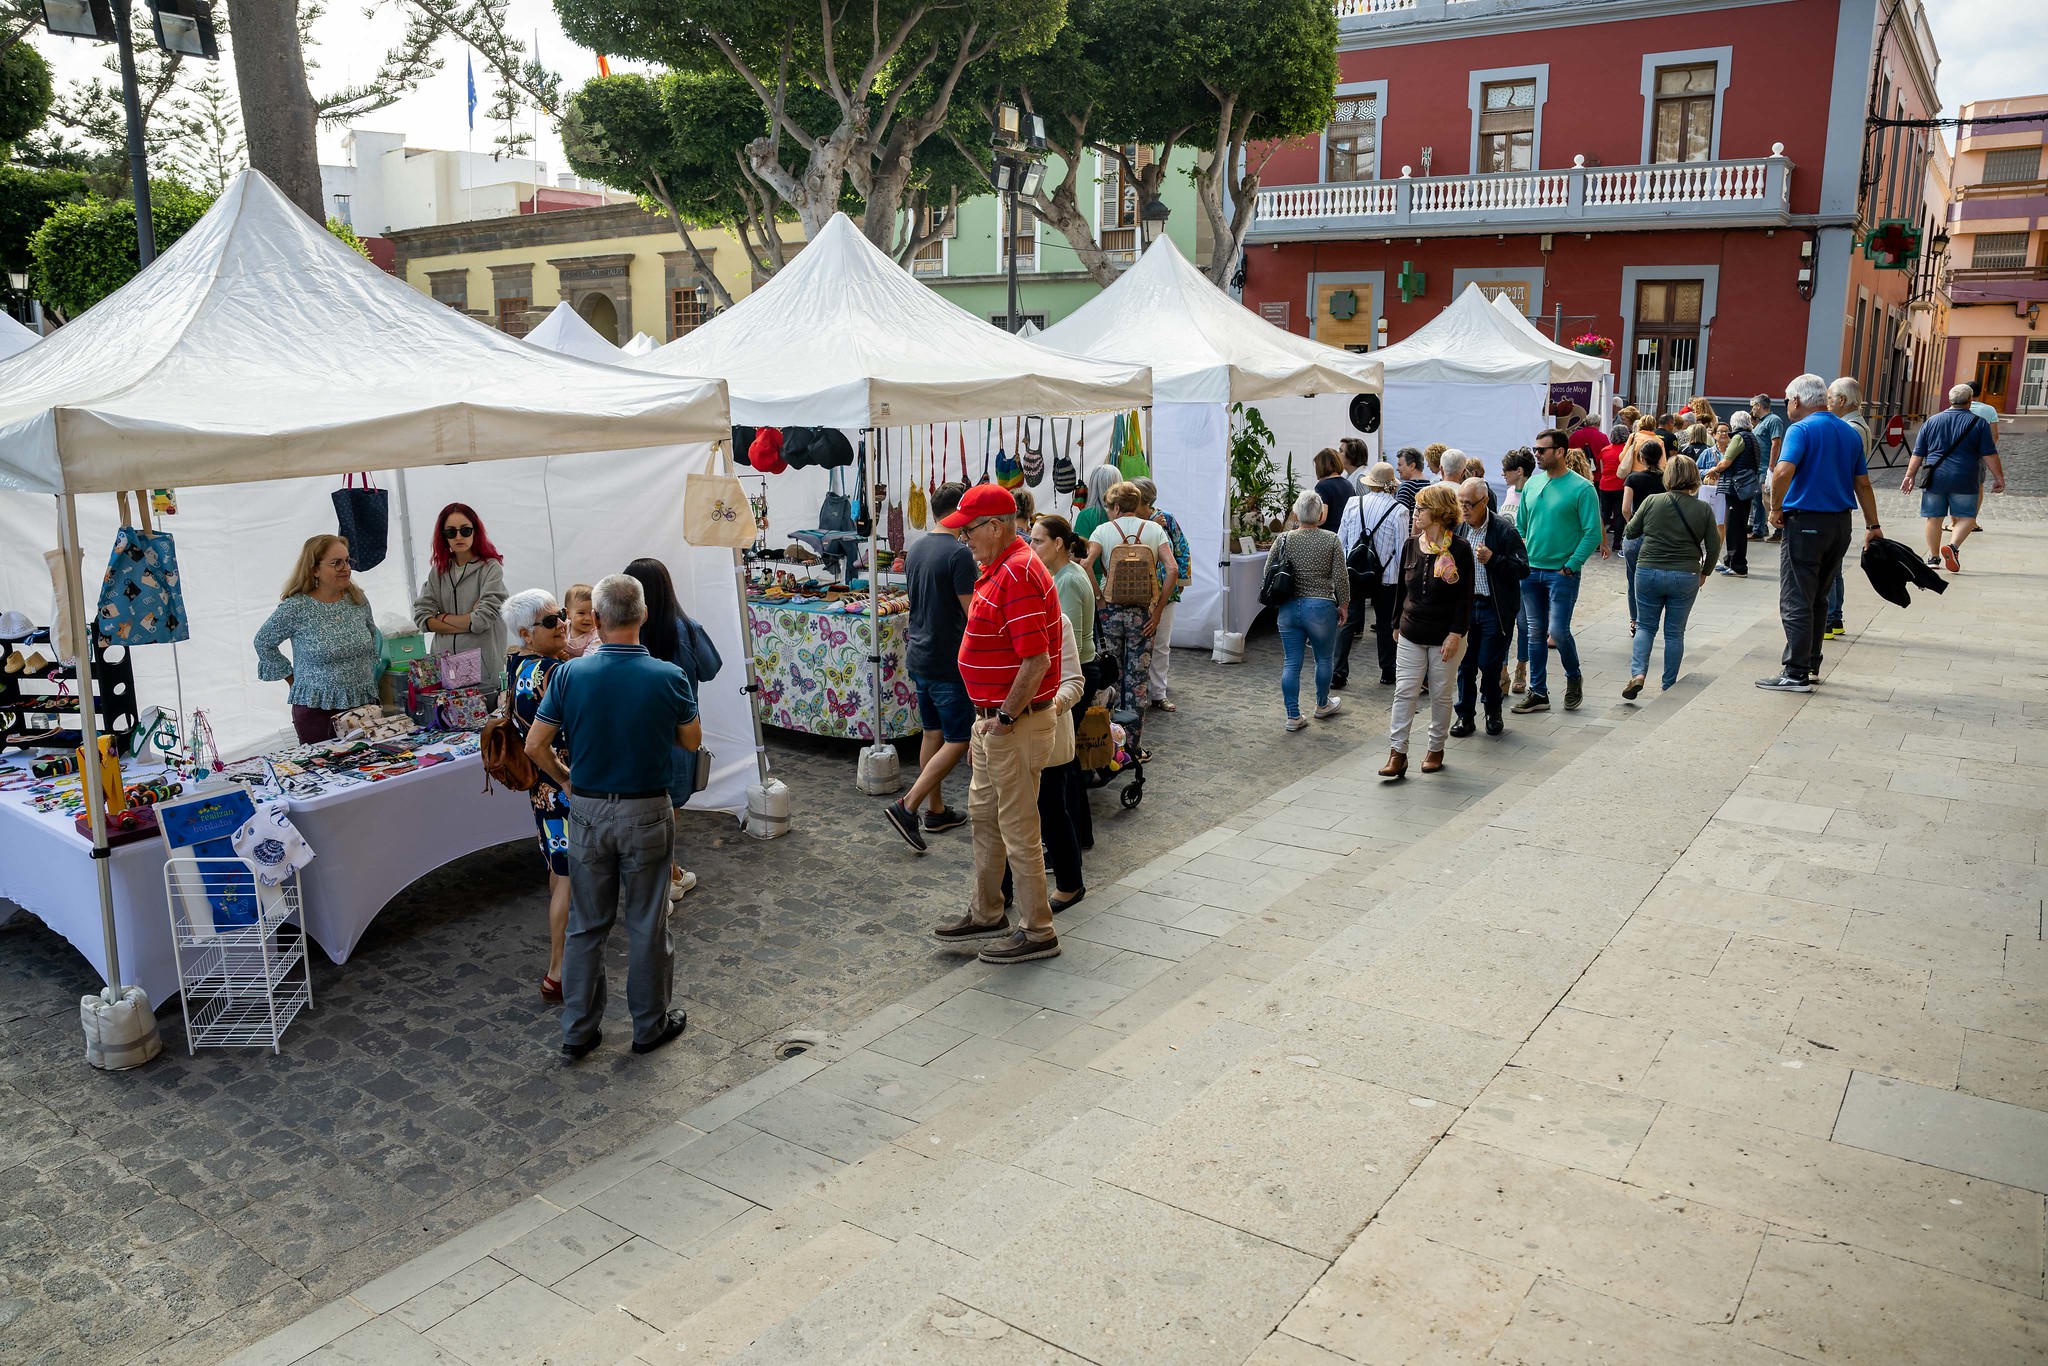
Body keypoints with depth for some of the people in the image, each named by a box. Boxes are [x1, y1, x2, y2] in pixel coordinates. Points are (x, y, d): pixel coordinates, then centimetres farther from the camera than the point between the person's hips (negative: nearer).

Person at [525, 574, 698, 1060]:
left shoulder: (570, 675, -10)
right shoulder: (669, 678, -14)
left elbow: (535, 745, -5)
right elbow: (692, 741, 1)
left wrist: (564, 780, 12)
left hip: (587, 812, 2)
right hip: (646, 814, -2)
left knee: (586, 925, 14)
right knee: (647, 924, 11)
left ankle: (577, 1031, 22)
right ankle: (650, 1025, 24)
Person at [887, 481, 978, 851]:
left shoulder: (915, 549, 8)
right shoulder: (959, 553, -18)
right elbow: (973, 613, -19)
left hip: (919, 656, 9)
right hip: (948, 662, -9)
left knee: (933, 733, 16)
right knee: (958, 740, -2)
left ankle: (936, 811, 25)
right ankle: (908, 806, -7)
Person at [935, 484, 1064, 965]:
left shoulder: (1018, 574, -22)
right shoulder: (998, 569, 11)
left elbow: (1037, 660, -27)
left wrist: (1005, 718, -19)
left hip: (1016, 726, -11)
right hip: (994, 720, 11)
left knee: (1019, 832, 1)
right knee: (983, 814, 21)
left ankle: (1037, 933, 14)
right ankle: (986, 913, 36)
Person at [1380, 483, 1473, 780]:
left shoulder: (1459, 549, -10)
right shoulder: (1411, 545, 4)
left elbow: (1465, 596, -11)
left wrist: (1456, 633, -16)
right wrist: (1397, 622, 15)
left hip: (1445, 637, -4)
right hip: (1411, 635, 4)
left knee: (1440, 695, 9)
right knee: (1404, 692, -1)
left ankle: (1436, 749, 24)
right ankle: (1398, 752, 2)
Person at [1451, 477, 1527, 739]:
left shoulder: (1504, 530, -12)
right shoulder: (1459, 529, 4)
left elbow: (1522, 568, -13)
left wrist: (1492, 559, -26)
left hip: (1495, 608, -5)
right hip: (1466, 605, 5)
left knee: (1489, 664, -1)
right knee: (1465, 663, 7)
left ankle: (1493, 711, 22)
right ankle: (1465, 715, 19)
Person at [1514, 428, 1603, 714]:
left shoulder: (1581, 488, -9)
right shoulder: (1532, 484, 8)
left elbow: (1592, 533, -11)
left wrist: (1571, 566, -14)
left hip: (1562, 572, -5)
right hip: (1531, 571, 5)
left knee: (1558, 631, -9)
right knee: (1536, 632, 9)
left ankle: (1574, 678, 20)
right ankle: (1538, 693, 17)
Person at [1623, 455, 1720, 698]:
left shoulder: (1652, 501, -7)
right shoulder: (1702, 509, -4)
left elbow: (1631, 532, 4)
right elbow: (1714, 547, 1)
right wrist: (1704, 572, 17)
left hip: (1648, 573, 0)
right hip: (1685, 577, 0)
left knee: (1646, 626, 14)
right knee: (1675, 632, 11)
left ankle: (1637, 674, -6)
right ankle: (1669, 687, 15)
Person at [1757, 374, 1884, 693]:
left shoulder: (1801, 430, -10)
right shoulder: (1850, 433, 13)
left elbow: (1783, 471, -25)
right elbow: (1863, 484, 14)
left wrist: (1776, 509, -12)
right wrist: (1873, 526, 16)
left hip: (1806, 523, -7)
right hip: (1840, 523, 7)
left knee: (1797, 602, -4)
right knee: (1818, 599, 17)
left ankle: (1796, 674, -4)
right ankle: (1811, 664, 21)